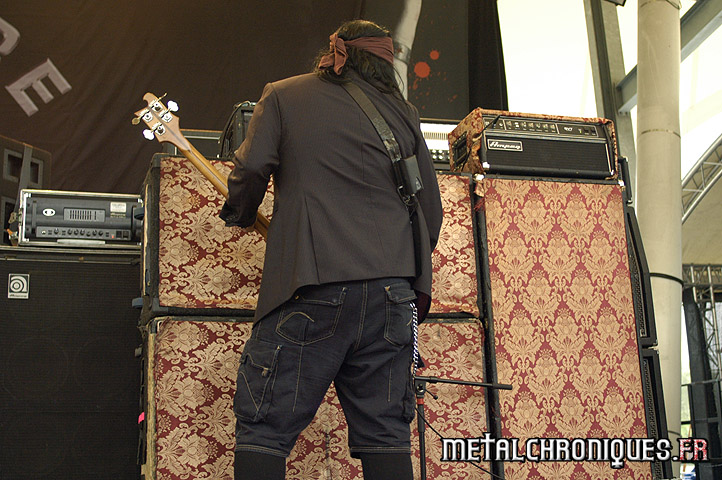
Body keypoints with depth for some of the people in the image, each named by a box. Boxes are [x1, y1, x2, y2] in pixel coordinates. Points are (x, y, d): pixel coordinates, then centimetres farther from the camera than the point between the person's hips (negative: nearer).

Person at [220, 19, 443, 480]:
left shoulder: (282, 96, 12)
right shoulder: (402, 113, 18)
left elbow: (251, 168, -2)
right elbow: (431, 209, 18)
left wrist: (239, 215, 19)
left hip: (314, 285, -3)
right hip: (392, 285, 4)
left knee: (265, 427, 2)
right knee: (385, 434, 8)